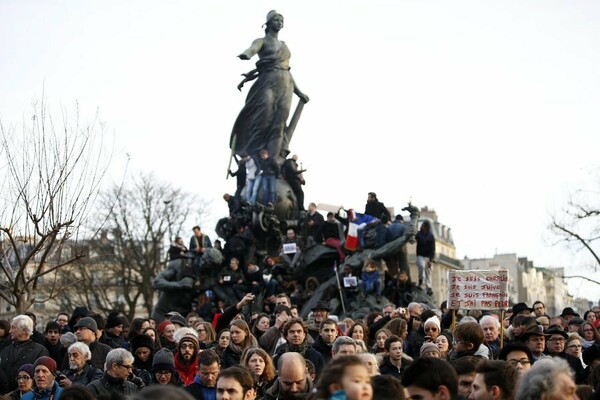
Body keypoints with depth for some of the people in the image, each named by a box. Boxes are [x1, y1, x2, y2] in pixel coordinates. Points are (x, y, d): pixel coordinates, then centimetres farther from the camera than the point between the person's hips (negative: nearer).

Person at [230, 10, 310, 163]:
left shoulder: (284, 46, 25)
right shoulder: (262, 41, 6)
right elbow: (252, 49, -17)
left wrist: (298, 92, 29)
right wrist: (245, 55, -42)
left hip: (285, 84, 5)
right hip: (268, 82, -5)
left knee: (280, 120, -9)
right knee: (264, 114, -20)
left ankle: (274, 159, -18)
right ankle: (258, 154, -26)